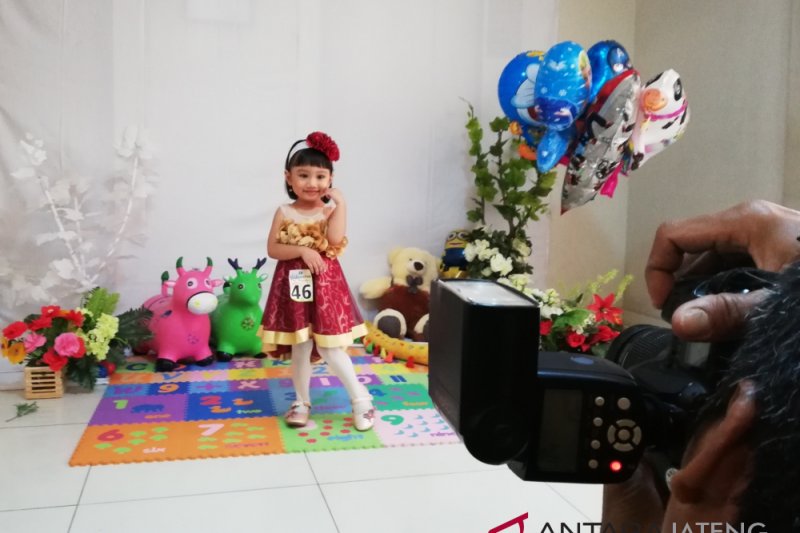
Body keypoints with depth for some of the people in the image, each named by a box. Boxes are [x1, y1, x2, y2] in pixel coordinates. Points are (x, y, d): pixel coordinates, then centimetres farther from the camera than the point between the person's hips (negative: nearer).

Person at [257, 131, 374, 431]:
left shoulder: (330, 210, -1)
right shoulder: (284, 213, 1)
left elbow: (336, 242, -18)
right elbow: (272, 249, -4)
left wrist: (339, 204, -17)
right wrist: (302, 250, -18)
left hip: (325, 285, -1)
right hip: (294, 285, 2)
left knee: (329, 349, -2)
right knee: (300, 349, 9)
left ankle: (360, 398, 14)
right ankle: (302, 402, 25)